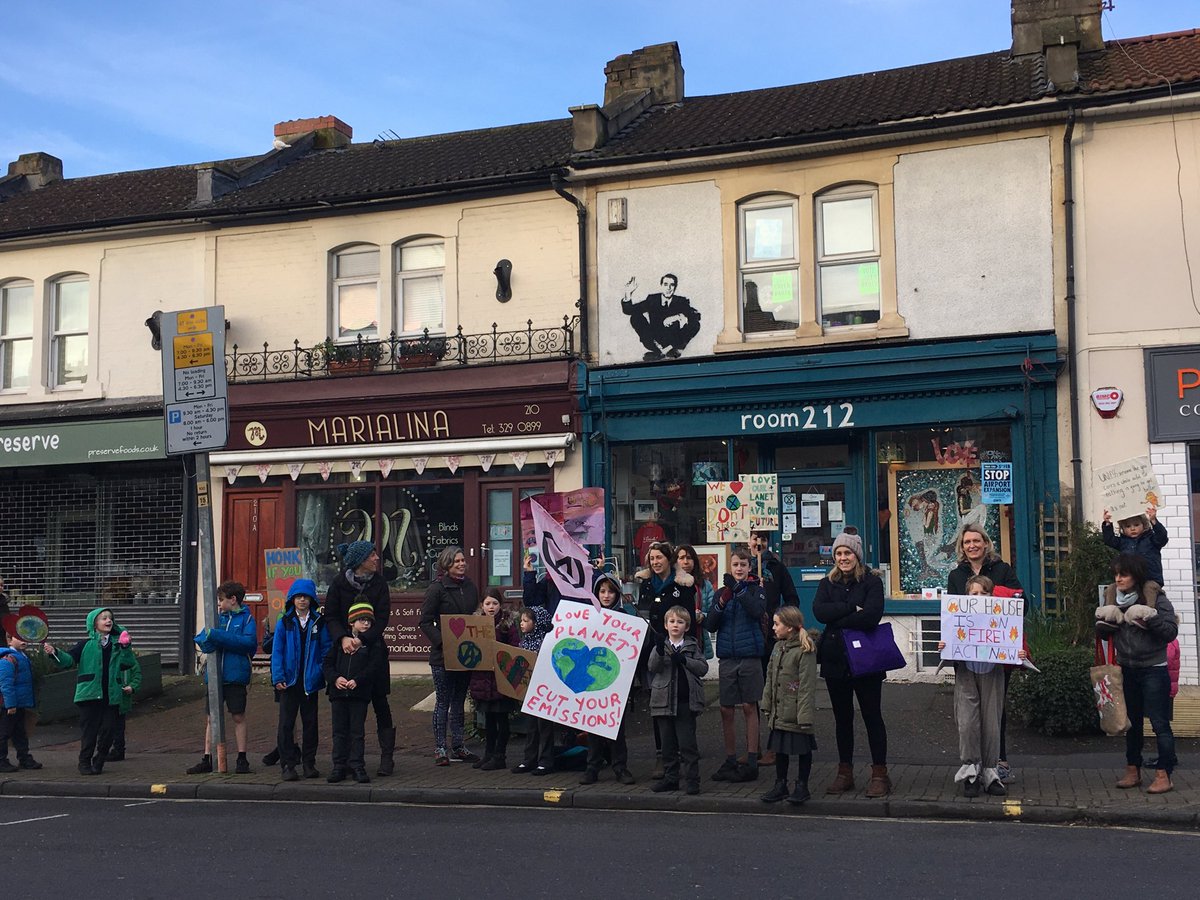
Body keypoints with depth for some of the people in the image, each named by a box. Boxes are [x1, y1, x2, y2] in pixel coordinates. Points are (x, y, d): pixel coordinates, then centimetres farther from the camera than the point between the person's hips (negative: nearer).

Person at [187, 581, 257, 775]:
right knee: (211, 718, 7)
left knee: (238, 717, 3)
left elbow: (249, 642, -17)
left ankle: (242, 759, 10)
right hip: (214, 675, 5)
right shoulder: (218, 617, 13)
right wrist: (208, 637, -19)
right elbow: (201, 639, 5)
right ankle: (207, 760, 13)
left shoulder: (246, 618, -1)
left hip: (235, 676, -4)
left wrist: (217, 636, -19)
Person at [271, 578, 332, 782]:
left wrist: (321, 672, -8)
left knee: (310, 722, 9)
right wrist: (278, 677, -7)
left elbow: (326, 649, 4)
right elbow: (277, 651, 1)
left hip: (310, 681, 1)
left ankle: (309, 763, 18)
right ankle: (288, 765, 4)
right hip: (289, 680, -1)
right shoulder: (284, 623, 2)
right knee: (286, 723, -1)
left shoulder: (319, 623, 3)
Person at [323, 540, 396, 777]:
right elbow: (330, 616, -3)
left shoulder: (379, 582, 0)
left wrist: (362, 638, -20)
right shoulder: (339, 583, -1)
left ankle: (387, 756, 6)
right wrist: (343, 638, -20)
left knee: (380, 703, 1)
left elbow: (382, 618, -6)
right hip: (345, 650, 0)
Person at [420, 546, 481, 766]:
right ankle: (440, 749, 6)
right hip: (443, 655, -6)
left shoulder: (471, 587, 10)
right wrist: (441, 641, -20)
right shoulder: (437, 588, -7)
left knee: (459, 700, 12)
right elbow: (425, 621, -9)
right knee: (443, 701, -1)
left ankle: (457, 747, 19)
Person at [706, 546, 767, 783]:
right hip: (727, 657, 3)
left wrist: (739, 590, -28)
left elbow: (757, 611, -20)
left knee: (749, 708, 1)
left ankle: (751, 763, 5)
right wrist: (722, 603, -14)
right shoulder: (722, 592, 9)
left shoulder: (755, 590, 1)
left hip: (749, 656, -3)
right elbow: (710, 625, 1)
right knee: (726, 710, 5)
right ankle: (730, 762, 15)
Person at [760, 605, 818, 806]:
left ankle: (802, 787, 16)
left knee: (803, 749, 6)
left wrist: (805, 714, -20)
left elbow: (807, 685, -17)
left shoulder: (805, 650, -15)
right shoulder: (778, 648, 9)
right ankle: (780, 785, 24)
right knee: (779, 748, 13)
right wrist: (767, 705, 13)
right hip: (779, 712, 8)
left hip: (796, 713, -8)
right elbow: (770, 678, 16)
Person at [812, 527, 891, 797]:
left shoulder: (871, 582, -2)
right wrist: (852, 608, -16)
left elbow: (871, 615, -18)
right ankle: (845, 772, 20)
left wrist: (837, 621, -12)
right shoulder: (827, 583, 9)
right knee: (842, 717, 11)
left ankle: (879, 773, 8)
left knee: (872, 716, 2)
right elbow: (819, 611, -9)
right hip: (835, 659, 4)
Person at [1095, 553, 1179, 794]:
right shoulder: (1111, 596, 4)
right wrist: (1104, 621, -11)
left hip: (1153, 669, -6)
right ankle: (1133, 772, 25)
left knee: (1159, 722, -5)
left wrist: (1150, 618, -29)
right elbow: (1102, 634, 10)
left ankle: (1163, 775, 0)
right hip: (1126, 670, 6)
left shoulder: (1155, 597, -11)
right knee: (1131, 722, 15)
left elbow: (1171, 631, -15)